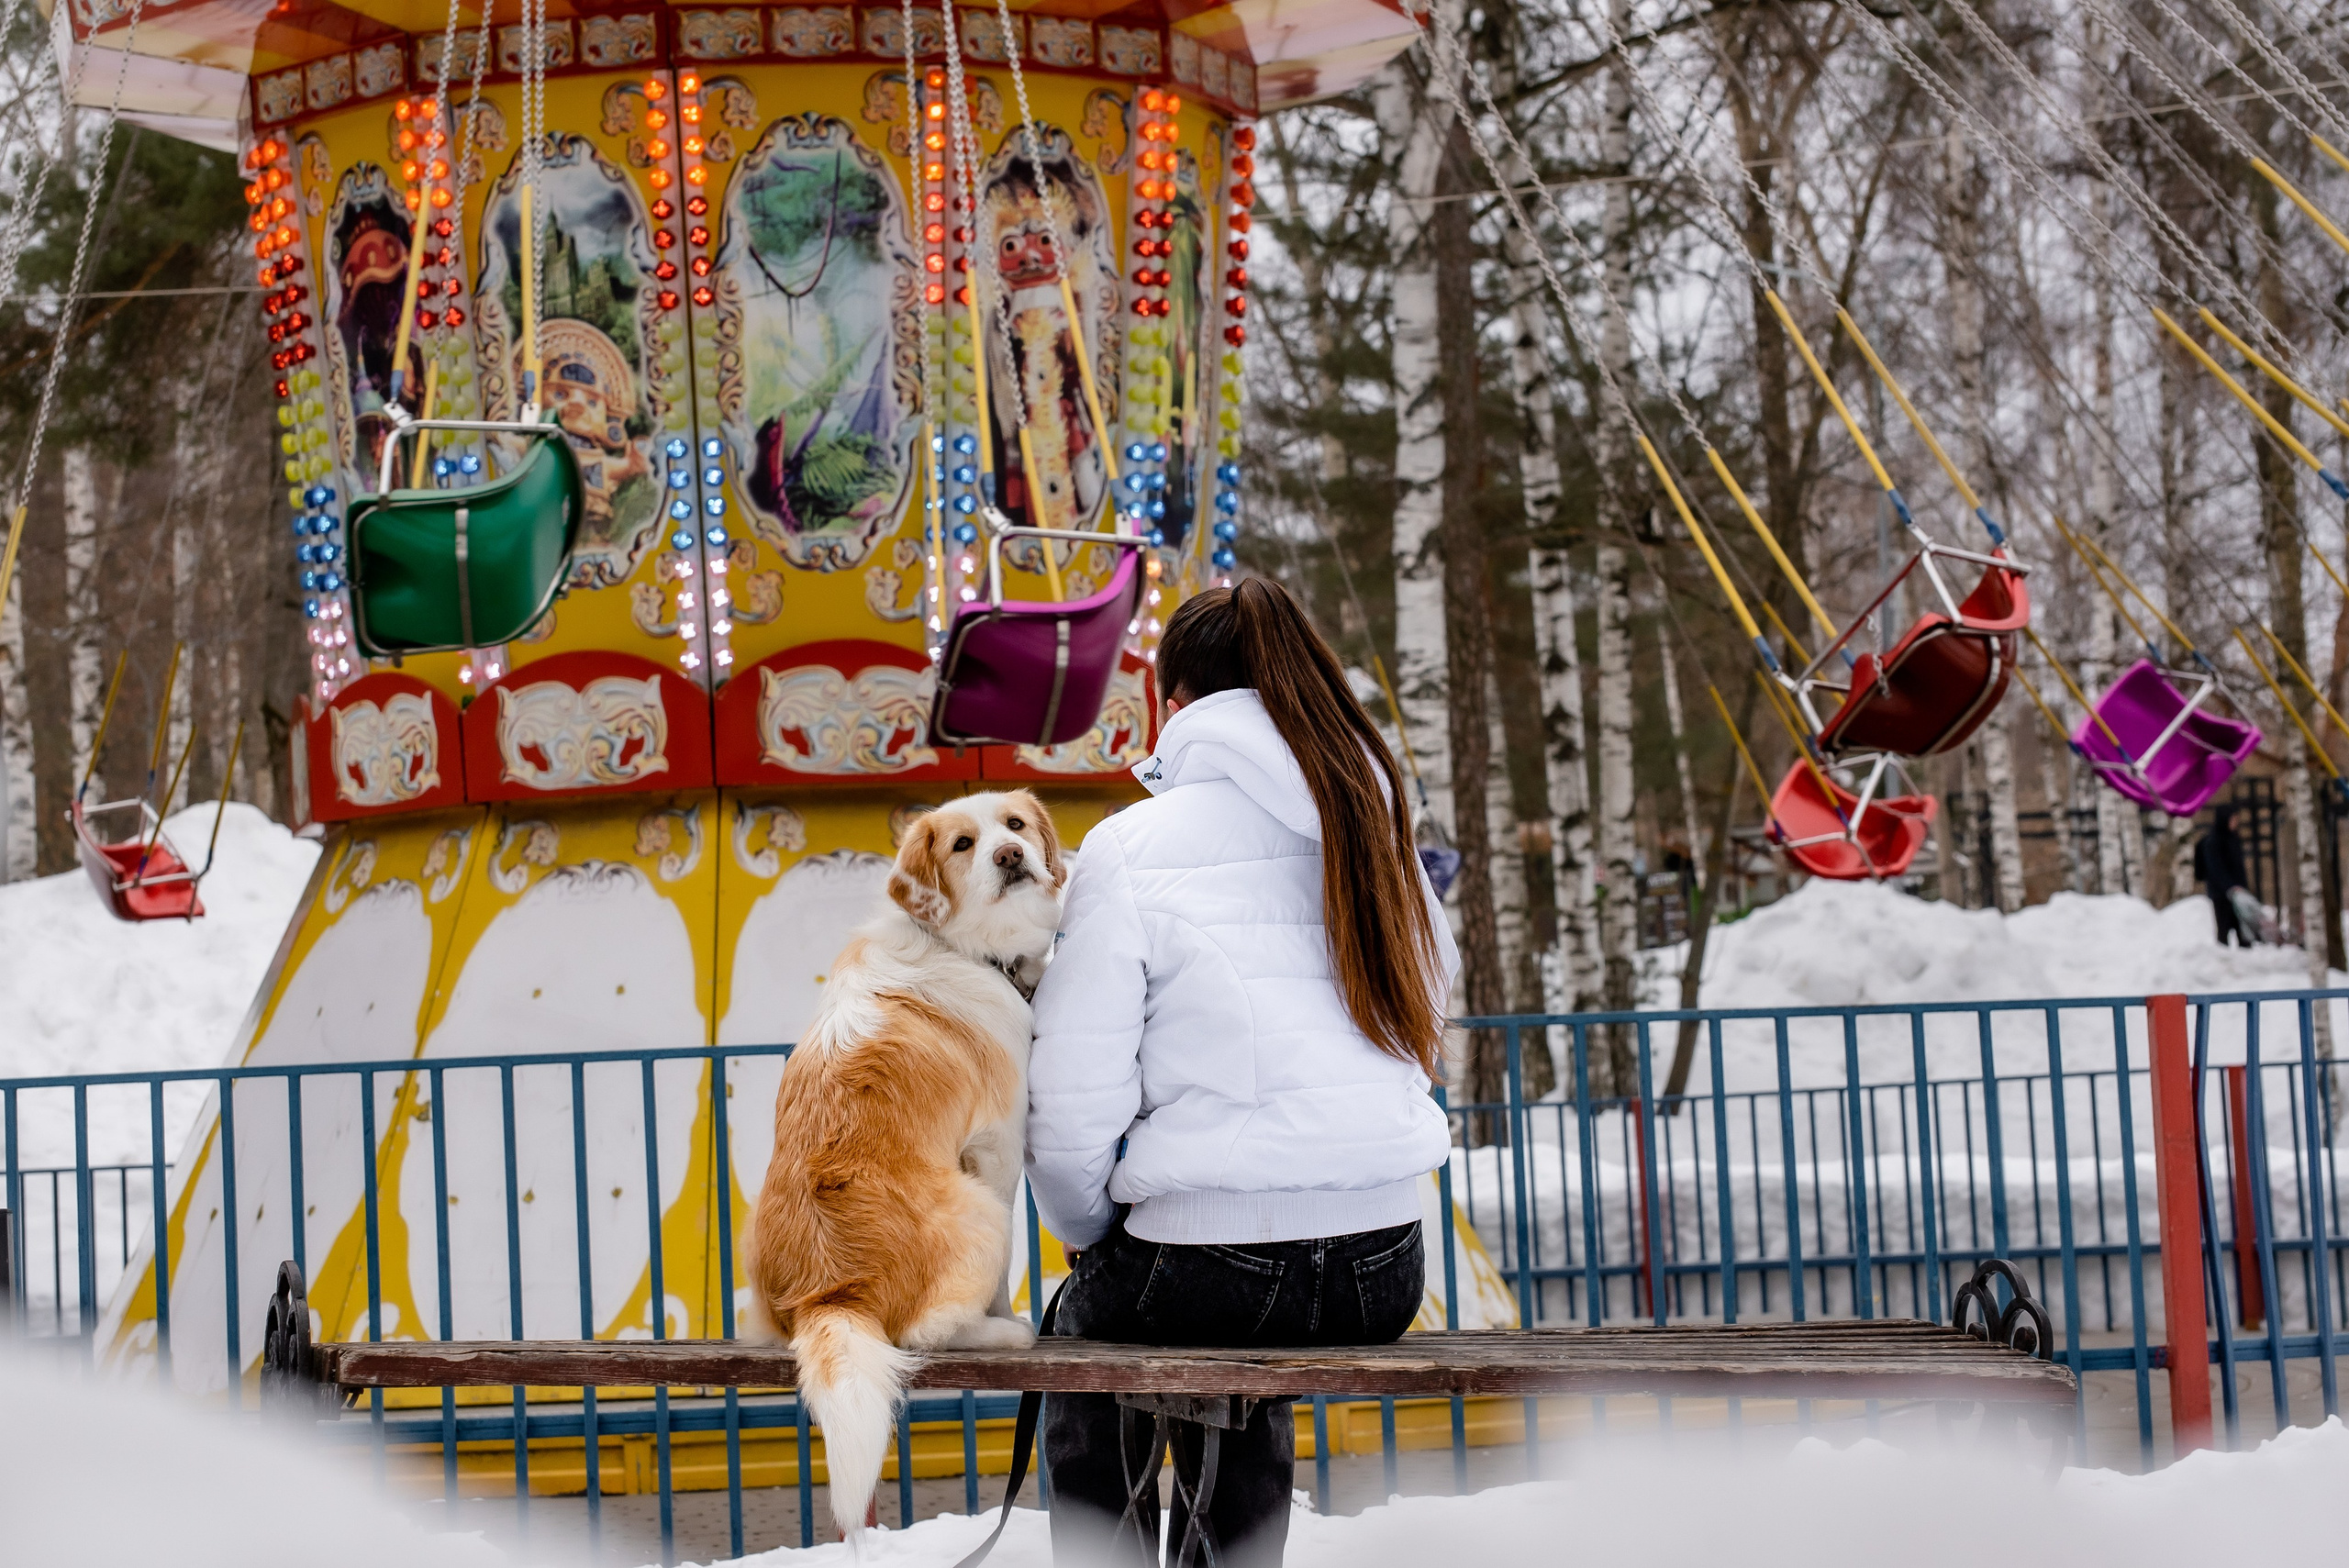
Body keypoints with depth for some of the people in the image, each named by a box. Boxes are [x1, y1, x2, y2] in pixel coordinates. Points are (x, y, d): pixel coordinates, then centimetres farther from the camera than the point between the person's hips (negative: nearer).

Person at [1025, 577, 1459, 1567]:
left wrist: (1087, 1233, 9)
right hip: (1385, 1270, 4)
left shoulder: (1130, 850, -8)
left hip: (1207, 1261, -4)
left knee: (1087, 1342, 30)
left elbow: (1073, 1105, -9)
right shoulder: (1375, 830, 6)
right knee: (1245, 1379, 37)